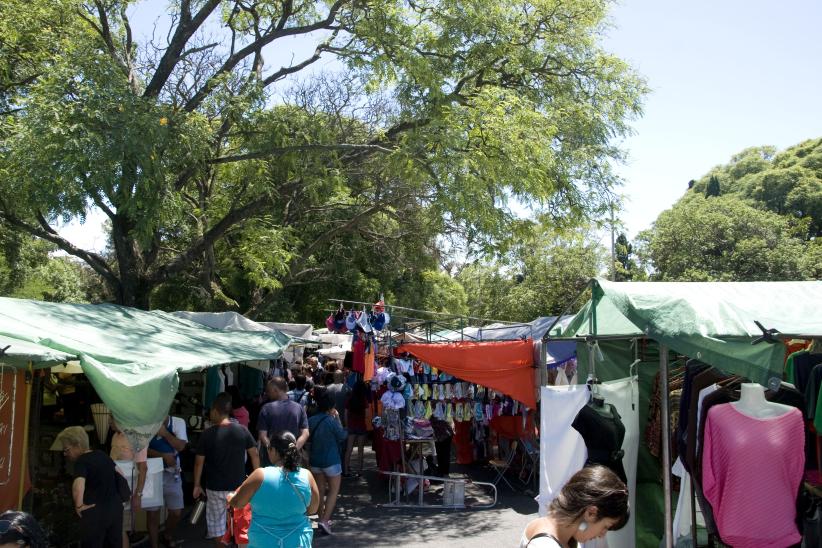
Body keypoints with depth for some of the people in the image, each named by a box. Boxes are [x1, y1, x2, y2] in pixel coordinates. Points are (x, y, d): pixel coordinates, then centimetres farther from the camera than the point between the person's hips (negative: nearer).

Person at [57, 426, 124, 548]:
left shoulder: (81, 462, -14)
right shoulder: (102, 455, 10)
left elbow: (78, 487, -31)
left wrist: (79, 506, -16)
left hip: (96, 512, -7)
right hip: (115, 507, 7)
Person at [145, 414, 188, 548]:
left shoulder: (178, 422, -5)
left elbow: (181, 446, -13)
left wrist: (165, 433, -22)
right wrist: (164, 455, -20)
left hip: (172, 473, 2)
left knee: (176, 511, 6)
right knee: (152, 512, 4)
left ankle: (168, 536, 34)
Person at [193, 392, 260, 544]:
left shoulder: (208, 434, -11)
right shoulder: (242, 430, -6)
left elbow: (199, 462, -6)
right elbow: (255, 455, -2)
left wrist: (197, 485, 5)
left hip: (215, 487, -1)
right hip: (238, 486, 2)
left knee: (218, 524, 15)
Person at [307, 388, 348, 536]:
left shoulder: (311, 421, -1)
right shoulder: (331, 421, -17)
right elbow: (342, 436, -5)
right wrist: (337, 419, -1)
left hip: (315, 460, 5)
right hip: (331, 461, -5)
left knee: (320, 490, 17)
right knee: (333, 490, 5)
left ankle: (322, 519, 23)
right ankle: (324, 520, -8)